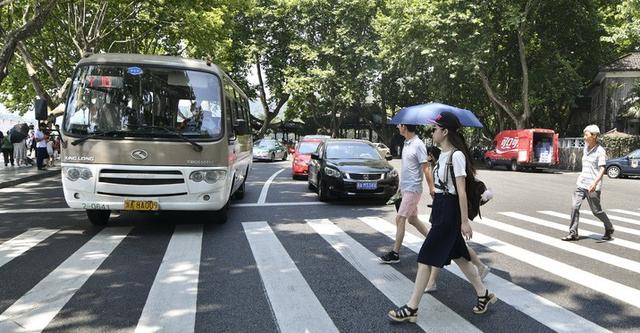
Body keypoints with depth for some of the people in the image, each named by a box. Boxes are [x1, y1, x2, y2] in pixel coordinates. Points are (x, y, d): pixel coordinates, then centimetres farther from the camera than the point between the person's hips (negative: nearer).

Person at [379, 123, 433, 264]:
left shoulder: (418, 144, -17)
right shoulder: (406, 143, 10)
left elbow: (426, 168, -17)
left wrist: (432, 188, -18)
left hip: (413, 189, -9)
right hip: (406, 188, 9)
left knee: (400, 219, -7)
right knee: (412, 219, 16)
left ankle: (395, 253, 0)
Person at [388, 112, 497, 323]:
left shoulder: (456, 155, -16)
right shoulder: (443, 155, 11)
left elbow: (461, 191, -18)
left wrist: (465, 221, -17)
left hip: (449, 211, -10)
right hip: (440, 208, 10)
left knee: (427, 257, -7)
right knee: (458, 255, 17)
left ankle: (411, 309, 0)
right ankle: (484, 295, 32)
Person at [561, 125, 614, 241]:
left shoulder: (600, 151, -11)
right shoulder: (586, 146, 11)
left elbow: (602, 169, -21)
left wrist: (595, 183, -35)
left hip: (593, 186, -6)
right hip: (581, 183, 6)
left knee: (596, 211, 5)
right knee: (574, 206, -6)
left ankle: (609, 228, 30)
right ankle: (573, 233, -3)